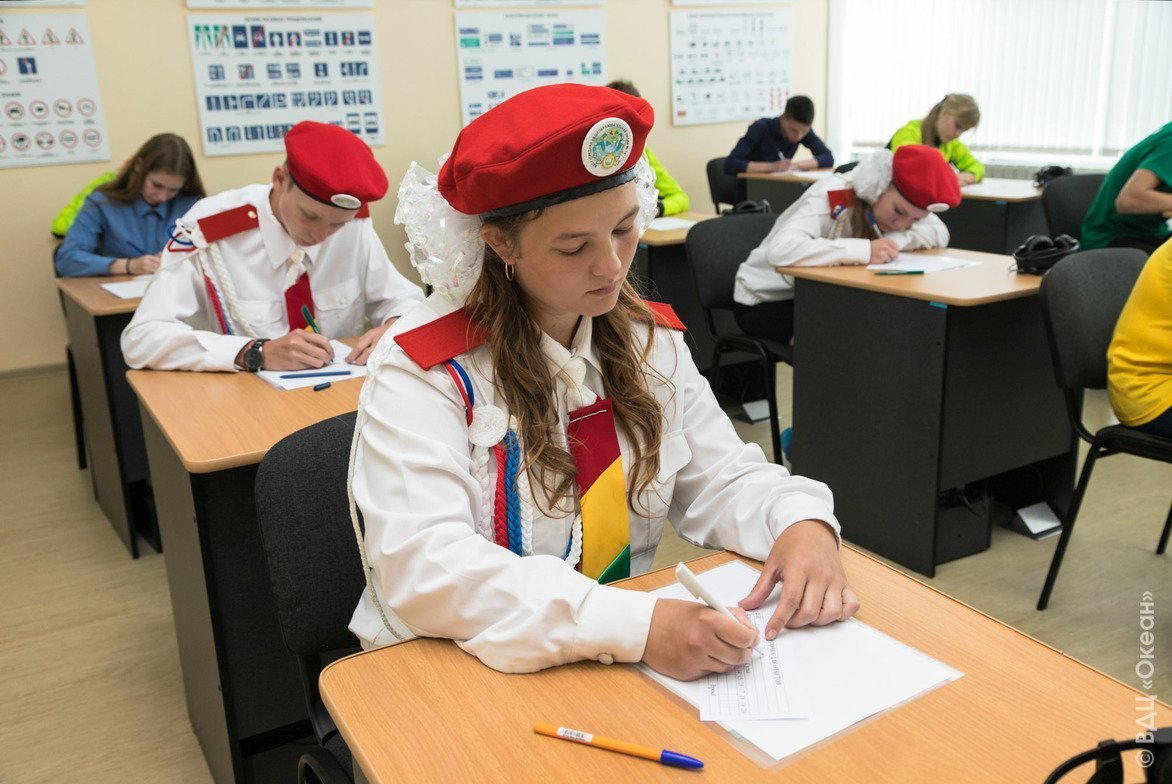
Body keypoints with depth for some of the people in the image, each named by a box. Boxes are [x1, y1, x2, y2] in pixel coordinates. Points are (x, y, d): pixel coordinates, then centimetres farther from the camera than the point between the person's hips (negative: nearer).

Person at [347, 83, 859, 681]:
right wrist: (635, 625, -34)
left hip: (630, 667, 5)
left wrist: (801, 521, -16)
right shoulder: (421, 370, -15)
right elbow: (422, 568, -25)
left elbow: (723, 480, 6)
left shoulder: (650, 340, 4)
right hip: (457, 677, -4)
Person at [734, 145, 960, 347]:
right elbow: (780, 250, -45)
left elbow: (940, 233, -13)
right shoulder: (830, 197, -30)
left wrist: (895, 240, -30)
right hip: (764, 301, -7)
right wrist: (864, 251, -46)